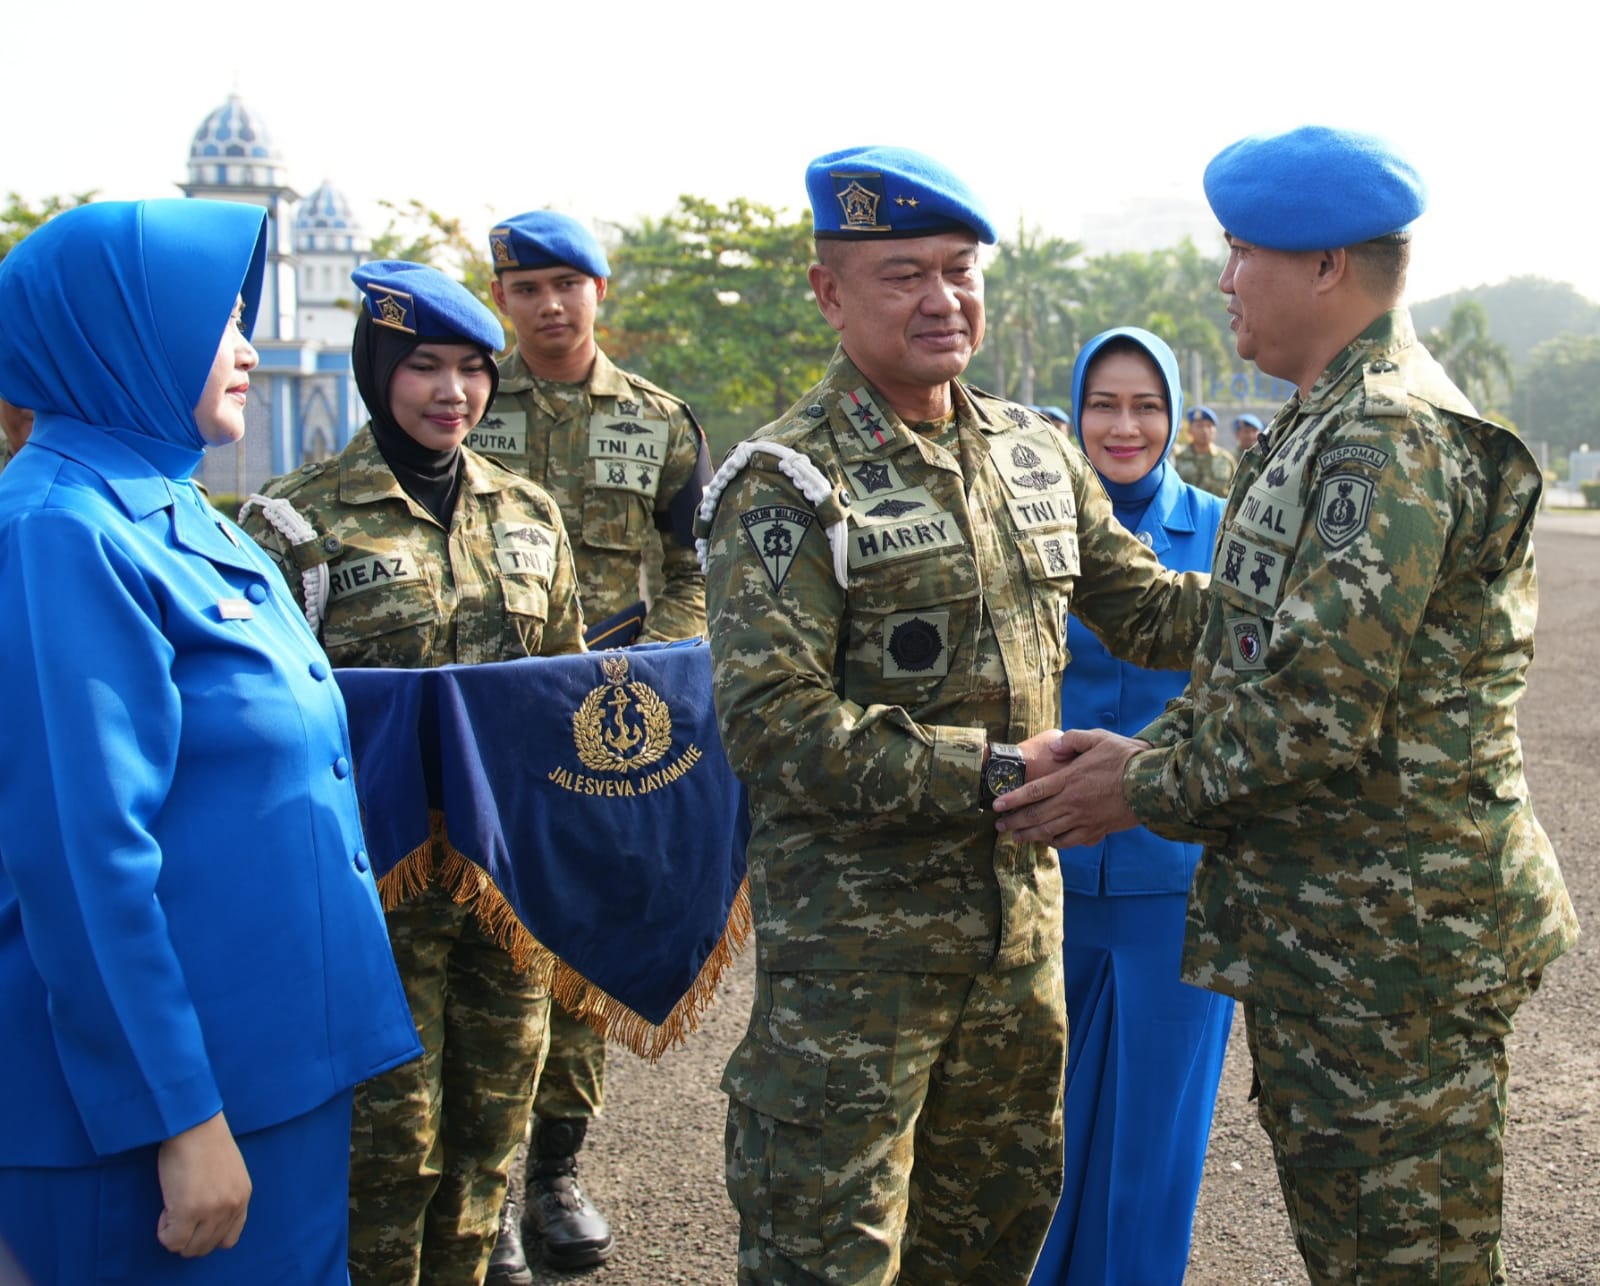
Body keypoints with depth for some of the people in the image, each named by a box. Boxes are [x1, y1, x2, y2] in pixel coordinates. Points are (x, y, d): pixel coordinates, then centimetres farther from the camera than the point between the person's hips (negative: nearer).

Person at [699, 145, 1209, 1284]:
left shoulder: (1037, 454, 8)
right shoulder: (788, 486, -14)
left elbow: (1145, 609, 16)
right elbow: (775, 726, -21)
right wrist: (993, 769, -23)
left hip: (1021, 902, 7)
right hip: (854, 923, -6)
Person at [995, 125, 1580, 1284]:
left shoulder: (1391, 438, -19)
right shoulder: (1331, 425, 15)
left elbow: (1320, 706, -25)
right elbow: (1260, 657, 19)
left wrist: (1149, 787, -12)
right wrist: (1152, 754, 4)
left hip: (1393, 937, -10)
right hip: (1318, 929, 10)